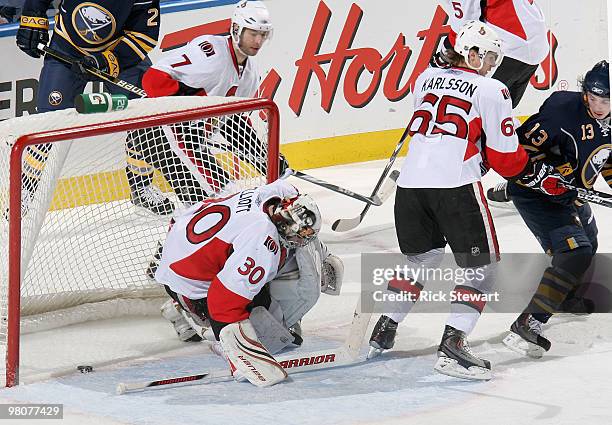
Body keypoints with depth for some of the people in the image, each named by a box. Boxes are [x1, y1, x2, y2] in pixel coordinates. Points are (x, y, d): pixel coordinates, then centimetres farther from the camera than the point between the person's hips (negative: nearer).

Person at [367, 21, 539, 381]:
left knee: (422, 259, 26)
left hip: (410, 181, 6)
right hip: (456, 186, -6)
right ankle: (452, 345, -9)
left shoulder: (427, 78, 18)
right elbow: (504, 155, 2)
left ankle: (383, 331, 26)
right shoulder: (492, 91, 2)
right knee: (481, 267, 4)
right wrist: (526, 169, 22)